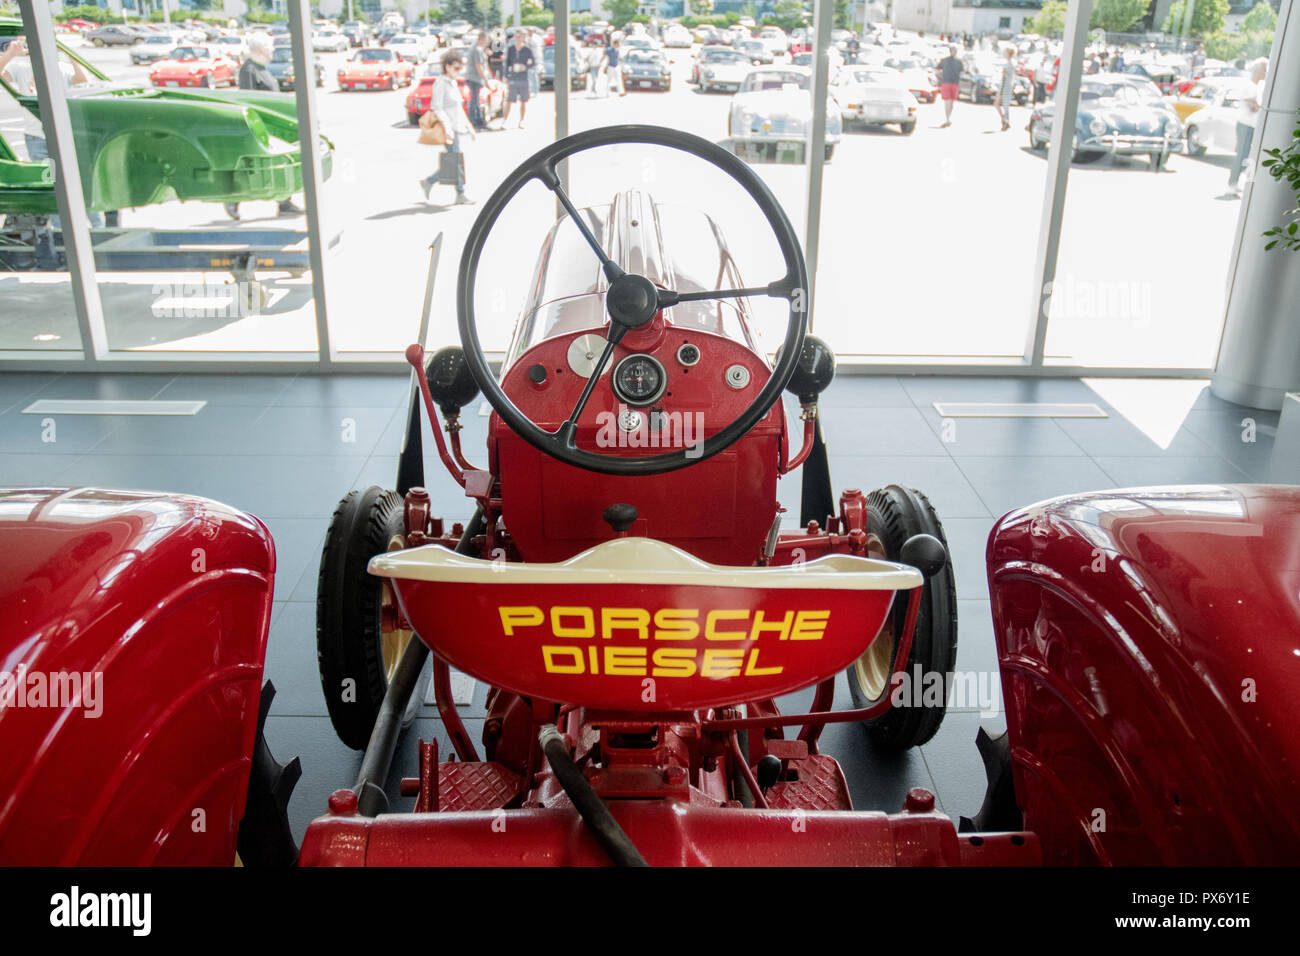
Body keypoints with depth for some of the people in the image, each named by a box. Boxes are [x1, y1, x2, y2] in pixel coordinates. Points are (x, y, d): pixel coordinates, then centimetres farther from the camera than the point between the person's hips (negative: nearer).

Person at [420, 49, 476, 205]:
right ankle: (460, 195, -3)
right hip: (450, 128, -9)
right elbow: (437, 107, -15)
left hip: (459, 127, 9)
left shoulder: (454, 83, 19)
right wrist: (446, 126, -24)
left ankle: (428, 182, 17)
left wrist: (469, 128, 23)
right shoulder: (441, 83, -8)